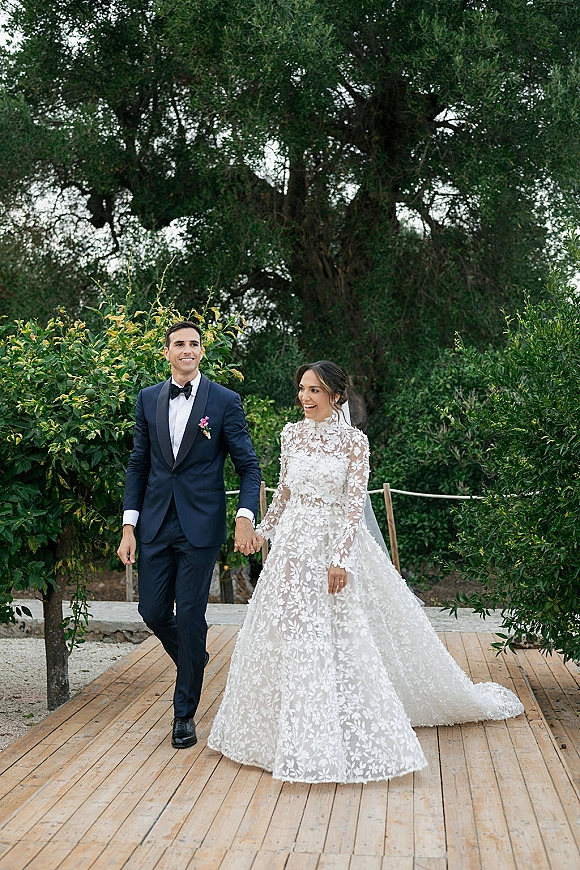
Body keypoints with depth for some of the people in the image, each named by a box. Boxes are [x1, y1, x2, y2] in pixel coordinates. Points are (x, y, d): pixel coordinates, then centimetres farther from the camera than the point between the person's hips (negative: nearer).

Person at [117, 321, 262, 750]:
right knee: (152, 610, 7)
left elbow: (249, 465, -3)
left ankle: (185, 713, 16)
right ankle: (192, 659, 39)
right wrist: (129, 527, 4)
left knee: (190, 617, 0)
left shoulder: (225, 401, -3)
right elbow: (139, 465, 10)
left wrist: (246, 517, -19)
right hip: (155, 522, 4)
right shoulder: (149, 399, 7)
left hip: (200, 525, -3)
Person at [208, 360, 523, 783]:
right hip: (294, 543, 4)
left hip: (334, 541, -4)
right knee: (292, 637, 8)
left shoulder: (353, 441, -8)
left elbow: (356, 502, -13)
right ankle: (303, 735, 24)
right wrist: (263, 527, 21)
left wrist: (341, 558, -20)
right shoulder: (292, 434, 5)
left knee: (341, 637, -2)